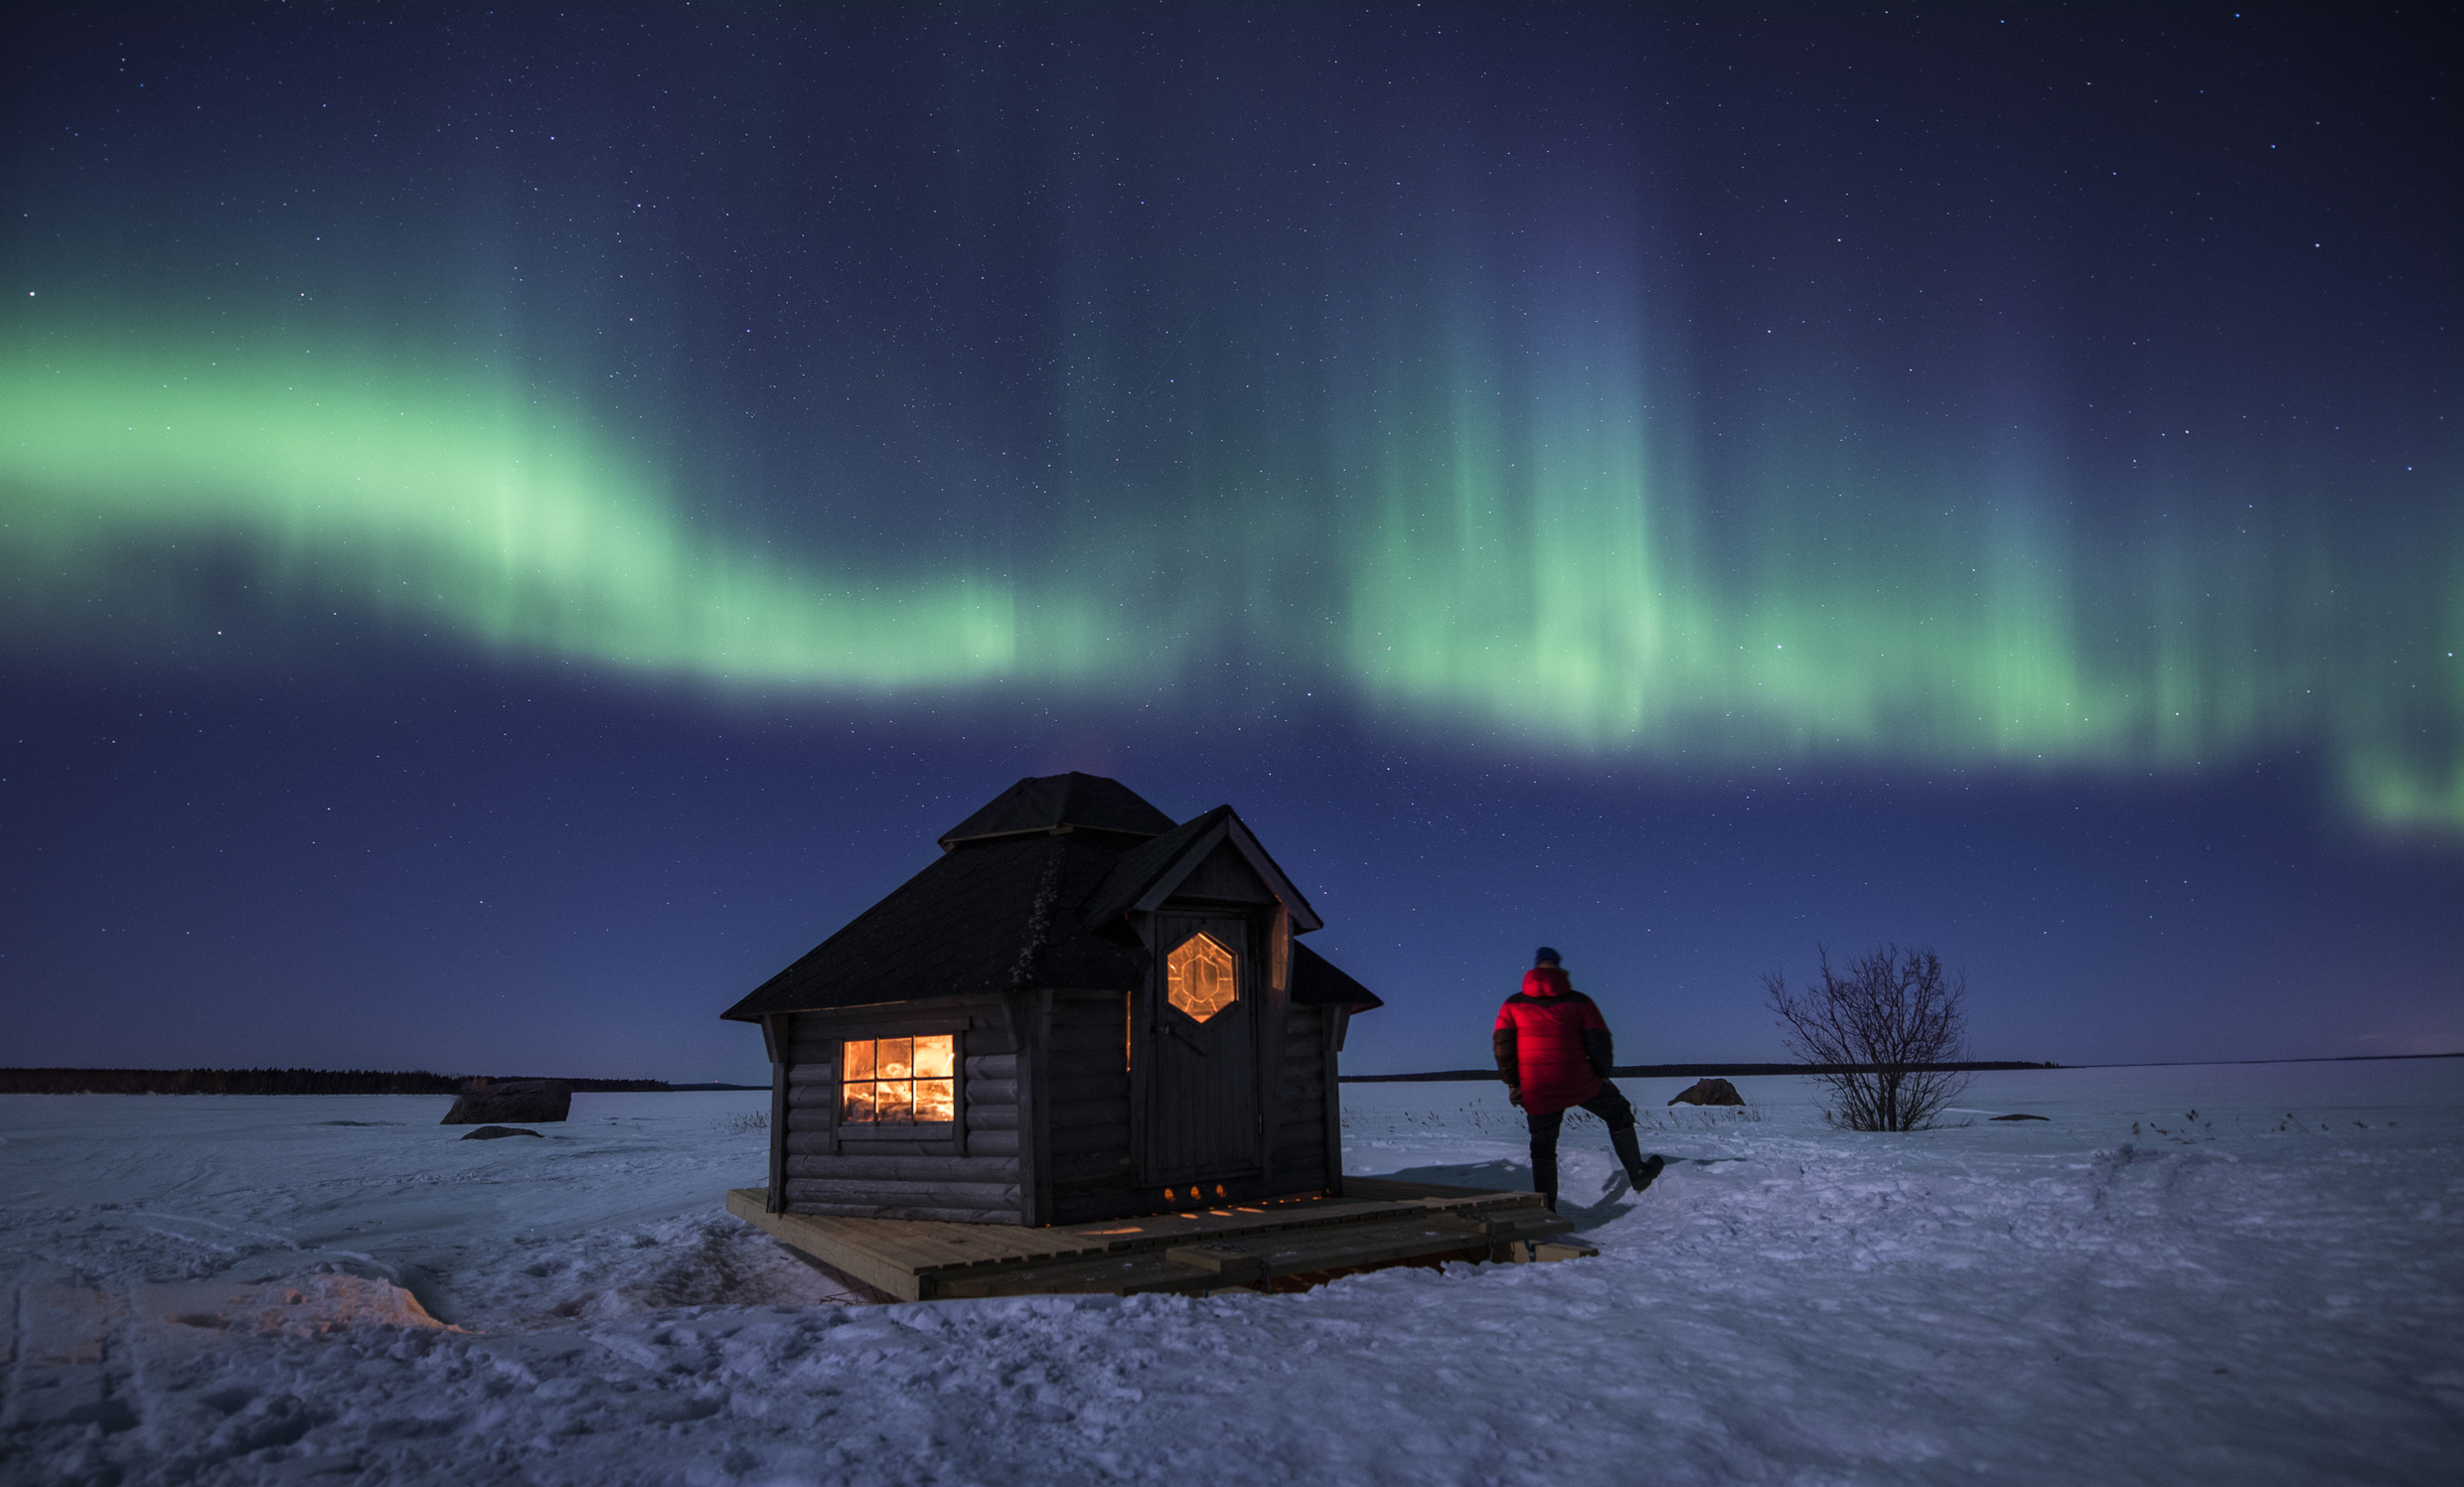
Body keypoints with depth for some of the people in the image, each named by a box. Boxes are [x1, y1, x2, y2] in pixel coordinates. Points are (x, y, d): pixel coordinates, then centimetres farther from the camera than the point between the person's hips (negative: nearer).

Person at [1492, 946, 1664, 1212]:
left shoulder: (1513, 1004, 6)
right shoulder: (1578, 1001, 3)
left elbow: (1502, 1046, 2)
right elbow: (1599, 1041, -1)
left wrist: (1512, 1083, 10)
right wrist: (1602, 1074, 13)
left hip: (1537, 1090, 1)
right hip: (1580, 1083, -1)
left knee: (1542, 1148, 14)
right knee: (1619, 1114, 23)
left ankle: (1545, 1208, 14)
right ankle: (1638, 1174, 30)